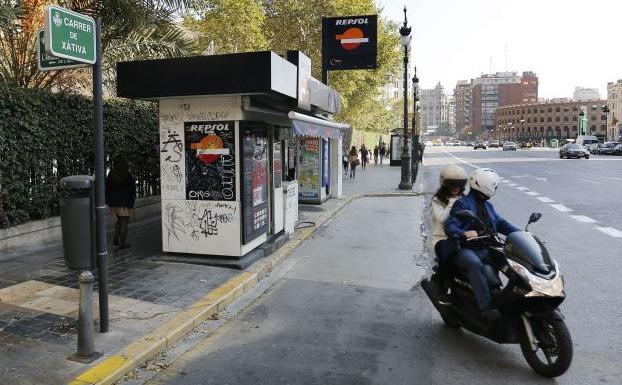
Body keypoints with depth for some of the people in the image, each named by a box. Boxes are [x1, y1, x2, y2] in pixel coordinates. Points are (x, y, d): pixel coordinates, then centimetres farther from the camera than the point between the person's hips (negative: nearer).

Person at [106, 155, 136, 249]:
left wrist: (108, 201, 11)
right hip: (125, 202, -5)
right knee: (124, 222, 3)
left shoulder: (110, 174, 3)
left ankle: (116, 239, 13)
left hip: (114, 202, 5)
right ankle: (122, 243, 5)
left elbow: (107, 188, 5)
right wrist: (132, 202, -1)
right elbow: (132, 189, -9)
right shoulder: (128, 175, -10)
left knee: (119, 221, 22)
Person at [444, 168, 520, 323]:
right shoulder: (462, 204, -2)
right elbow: (449, 226, -13)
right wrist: (464, 234, -33)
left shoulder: (487, 206, 22)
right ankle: (487, 310, -41)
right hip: (465, 250, -7)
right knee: (476, 265, -37)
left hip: (485, 249, 8)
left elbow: (501, 223, 20)